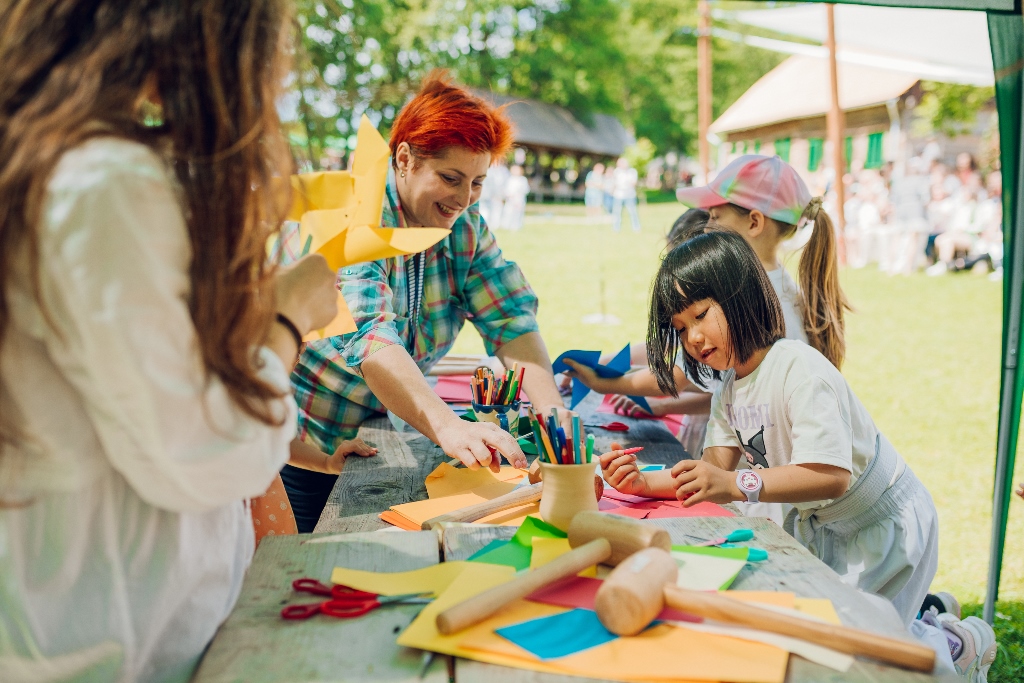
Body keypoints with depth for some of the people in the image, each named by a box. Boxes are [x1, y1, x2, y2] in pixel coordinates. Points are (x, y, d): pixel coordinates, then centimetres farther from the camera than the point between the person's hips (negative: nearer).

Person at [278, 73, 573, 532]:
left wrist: (552, 408, -26)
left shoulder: (464, 227, -3)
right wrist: (447, 426, -51)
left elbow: (511, 319, -8)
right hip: (297, 446, -5)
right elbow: (368, 338, -37)